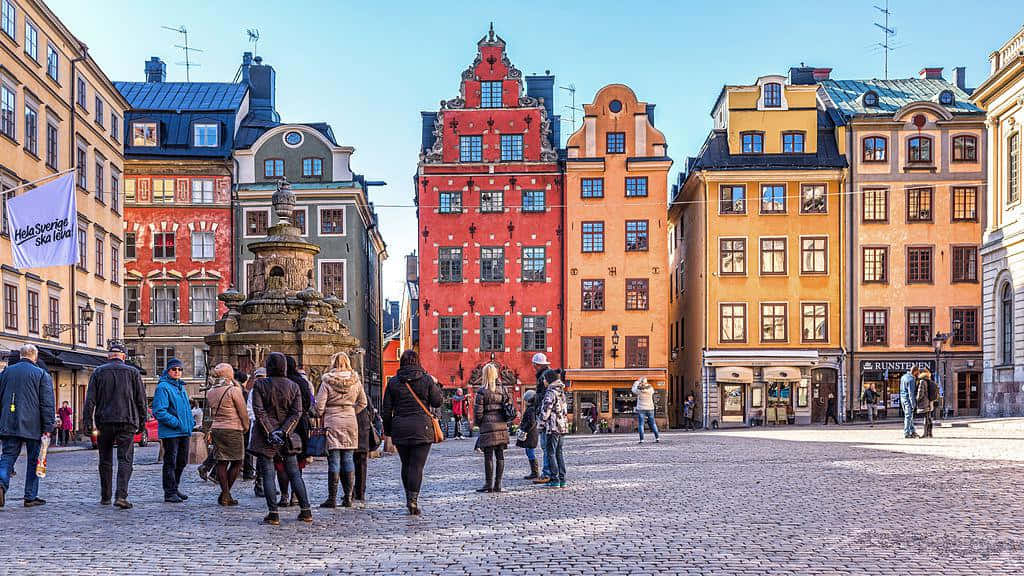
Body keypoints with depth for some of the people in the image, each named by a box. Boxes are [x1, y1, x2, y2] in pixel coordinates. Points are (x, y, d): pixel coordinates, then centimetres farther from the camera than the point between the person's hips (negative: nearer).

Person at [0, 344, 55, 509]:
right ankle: (30, 497, 9)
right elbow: (47, 404, -7)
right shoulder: (42, 374, -3)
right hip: (32, 426, -3)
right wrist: (48, 428, -6)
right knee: (33, 461, 7)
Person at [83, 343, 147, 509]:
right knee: (125, 459, -3)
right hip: (127, 421, -1)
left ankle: (105, 497, 19)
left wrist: (87, 421, 2)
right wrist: (142, 421, 9)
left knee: (105, 460, 12)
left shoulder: (98, 372, 6)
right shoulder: (133, 372, 4)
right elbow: (141, 399, 4)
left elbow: (90, 399, 1)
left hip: (104, 421, 2)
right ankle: (121, 496, -17)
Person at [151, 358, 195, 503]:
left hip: (184, 432, 9)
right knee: (170, 463, -3)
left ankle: (175, 488, 28)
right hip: (170, 432, -9)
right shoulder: (163, 387, -11)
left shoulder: (181, 387, 17)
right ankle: (170, 493, 2)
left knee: (182, 462, 15)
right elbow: (159, 411, -18)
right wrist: (176, 423, -21)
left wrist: (191, 423, 12)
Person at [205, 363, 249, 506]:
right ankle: (225, 494, 1)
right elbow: (243, 412, -6)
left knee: (221, 462, 8)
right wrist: (246, 427, 7)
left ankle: (225, 495, 9)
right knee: (237, 462, 5)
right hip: (233, 429, -6)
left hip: (216, 429, 6)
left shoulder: (210, 393, 7)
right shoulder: (234, 390, -11)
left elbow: (211, 412, 12)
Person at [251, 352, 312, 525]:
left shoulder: (260, 385, -4)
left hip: (265, 436, -3)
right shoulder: (293, 386, 4)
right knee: (294, 474, 10)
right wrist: (283, 431, -7)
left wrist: (270, 432, -11)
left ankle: (273, 514, -5)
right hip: (287, 437, 3)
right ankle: (306, 511, 11)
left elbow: (259, 411, -11)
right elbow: (297, 413, -2)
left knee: (268, 475, 0)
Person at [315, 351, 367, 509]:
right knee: (348, 459, 8)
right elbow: (362, 402, 11)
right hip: (350, 421, 3)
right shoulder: (355, 380, 4)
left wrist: (321, 416, 10)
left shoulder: (327, 381, -7)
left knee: (334, 460, -2)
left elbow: (320, 405, -8)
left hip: (332, 421, -3)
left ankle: (332, 498, 0)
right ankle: (348, 497, 9)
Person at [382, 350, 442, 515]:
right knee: (417, 465, -4)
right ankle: (413, 500, -14)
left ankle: (409, 498, 20)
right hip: (422, 428, -2)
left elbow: (387, 410, 3)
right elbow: (438, 402, 2)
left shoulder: (393, 382, 2)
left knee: (406, 464, 15)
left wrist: (387, 429, 13)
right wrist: (435, 385, 18)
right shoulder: (427, 380, -3)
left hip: (400, 429, 2)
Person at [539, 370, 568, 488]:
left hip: (553, 426, -9)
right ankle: (562, 480, 13)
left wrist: (543, 419, 0)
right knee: (559, 453, 12)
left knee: (551, 453, -3)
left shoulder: (550, 393, -14)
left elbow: (546, 410, -17)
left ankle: (555, 480, -6)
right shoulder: (561, 392, 13)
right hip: (562, 425, 9)